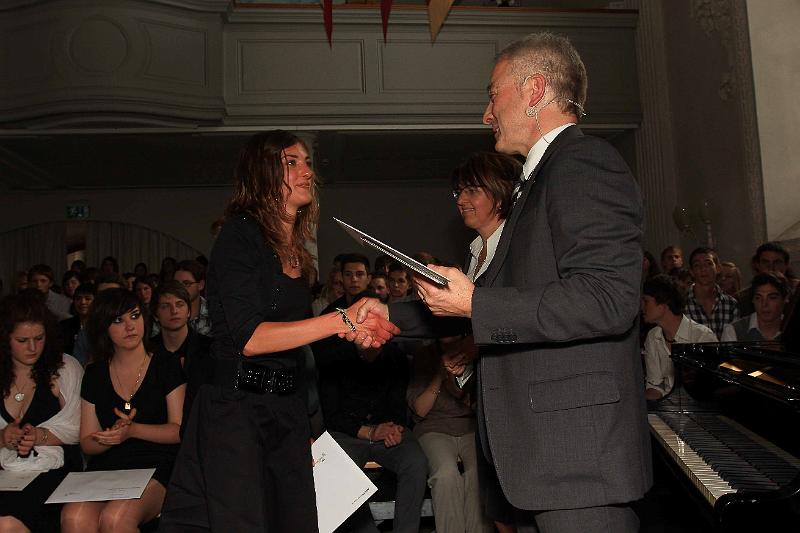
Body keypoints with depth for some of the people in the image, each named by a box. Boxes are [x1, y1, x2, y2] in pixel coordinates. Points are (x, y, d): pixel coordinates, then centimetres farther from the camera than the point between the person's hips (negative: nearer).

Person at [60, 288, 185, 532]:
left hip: (156, 468, -3)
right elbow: (87, 443, 13)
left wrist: (132, 430, -15)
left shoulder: (166, 366, 5)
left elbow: (180, 430, 0)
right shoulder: (94, 374, 15)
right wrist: (112, 436, -11)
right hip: (105, 468, 3)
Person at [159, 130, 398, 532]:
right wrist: (341, 320, -25)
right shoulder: (240, 234, -10)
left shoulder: (296, 252, 13)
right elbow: (249, 338, -20)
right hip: (235, 410, -7)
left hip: (288, 412, 7)